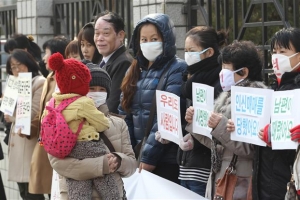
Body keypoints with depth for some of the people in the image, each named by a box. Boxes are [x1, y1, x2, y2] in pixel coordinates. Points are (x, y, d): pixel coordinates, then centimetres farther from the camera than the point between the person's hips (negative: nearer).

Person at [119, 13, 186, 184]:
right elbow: (125, 114, 11)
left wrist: (149, 156, -18)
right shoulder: (136, 70, 13)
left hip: (165, 159, -6)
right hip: (137, 156, 6)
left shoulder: (177, 70, -8)